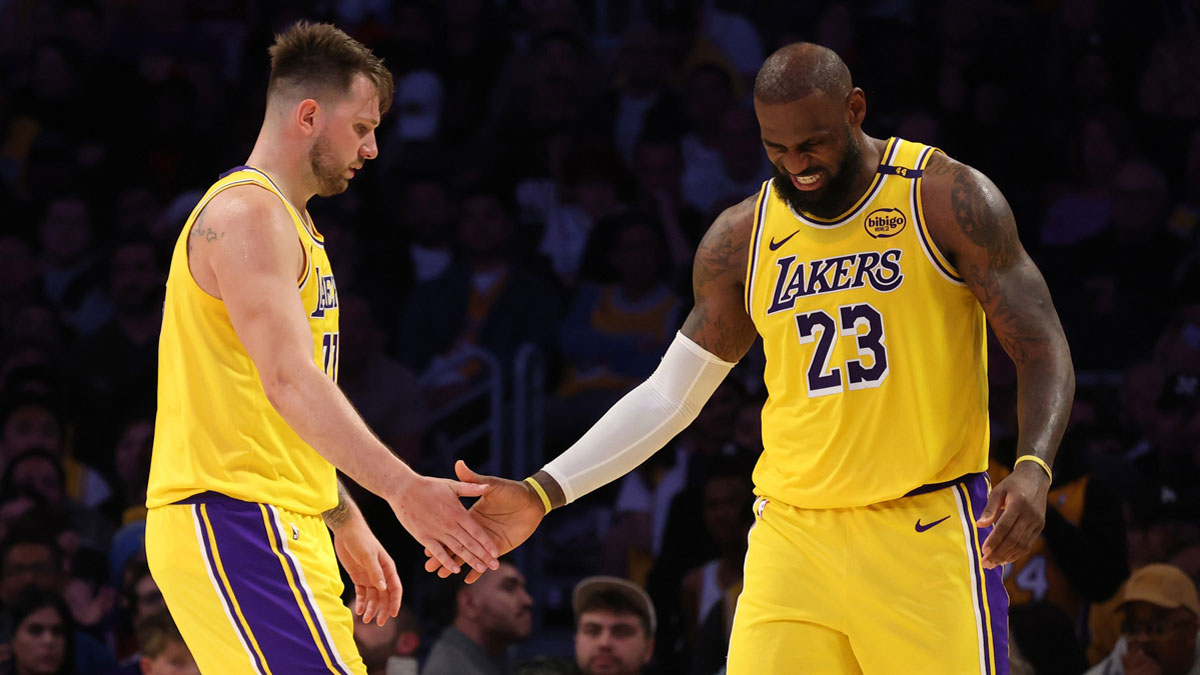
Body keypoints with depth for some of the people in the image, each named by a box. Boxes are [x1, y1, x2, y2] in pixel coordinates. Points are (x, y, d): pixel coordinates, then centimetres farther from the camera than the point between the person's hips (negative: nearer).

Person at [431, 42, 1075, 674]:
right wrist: (541, 495, 6)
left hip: (926, 530, -3)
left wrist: (1033, 471, -23)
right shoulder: (741, 239, 8)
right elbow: (668, 395, 14)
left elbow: (1044, 353, -4)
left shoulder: (948, 199, -3)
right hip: (792, 534, 3)